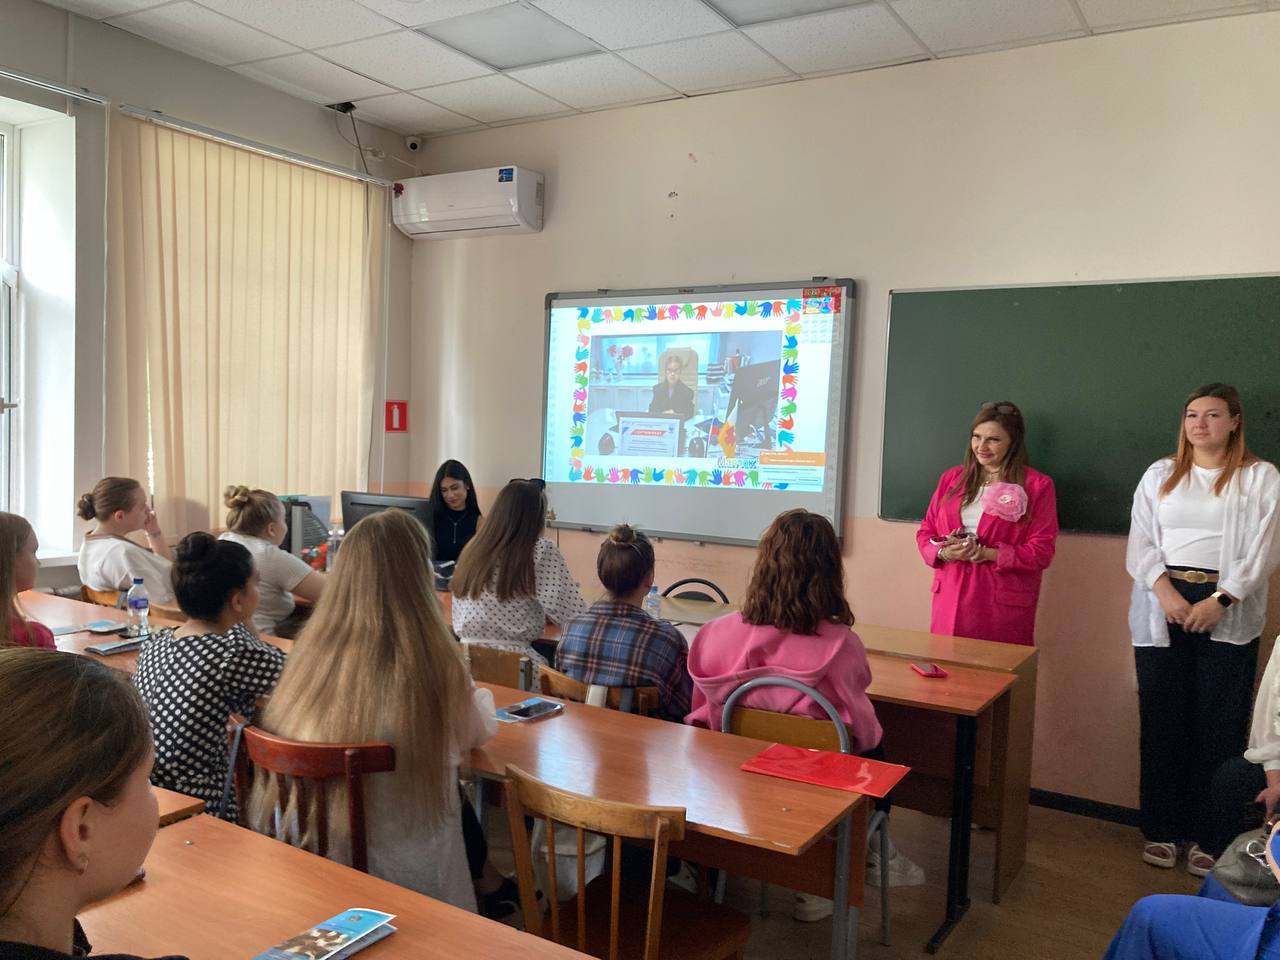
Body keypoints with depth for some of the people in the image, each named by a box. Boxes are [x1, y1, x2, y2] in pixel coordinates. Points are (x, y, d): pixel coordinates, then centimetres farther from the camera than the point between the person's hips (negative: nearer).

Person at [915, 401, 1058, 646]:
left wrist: (985, 554, -16)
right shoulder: (951, 478, 12)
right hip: (950, 601, 3)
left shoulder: (1037, 486, 0)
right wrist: (945, 552, -8)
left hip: (1003, 606, -3)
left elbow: (1041, 551, -5)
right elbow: (925, 532, 13)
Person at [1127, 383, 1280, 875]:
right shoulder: (1160, 474, 10)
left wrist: (1219, 601, -14)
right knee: (1162, 721, 5)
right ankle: (1161, 828, 16)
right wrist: (1165, 592, -11)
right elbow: (1141, 542, 4)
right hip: (1163, 609, 2)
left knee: (1219, 726, 0)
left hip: (1228, 614, -2)